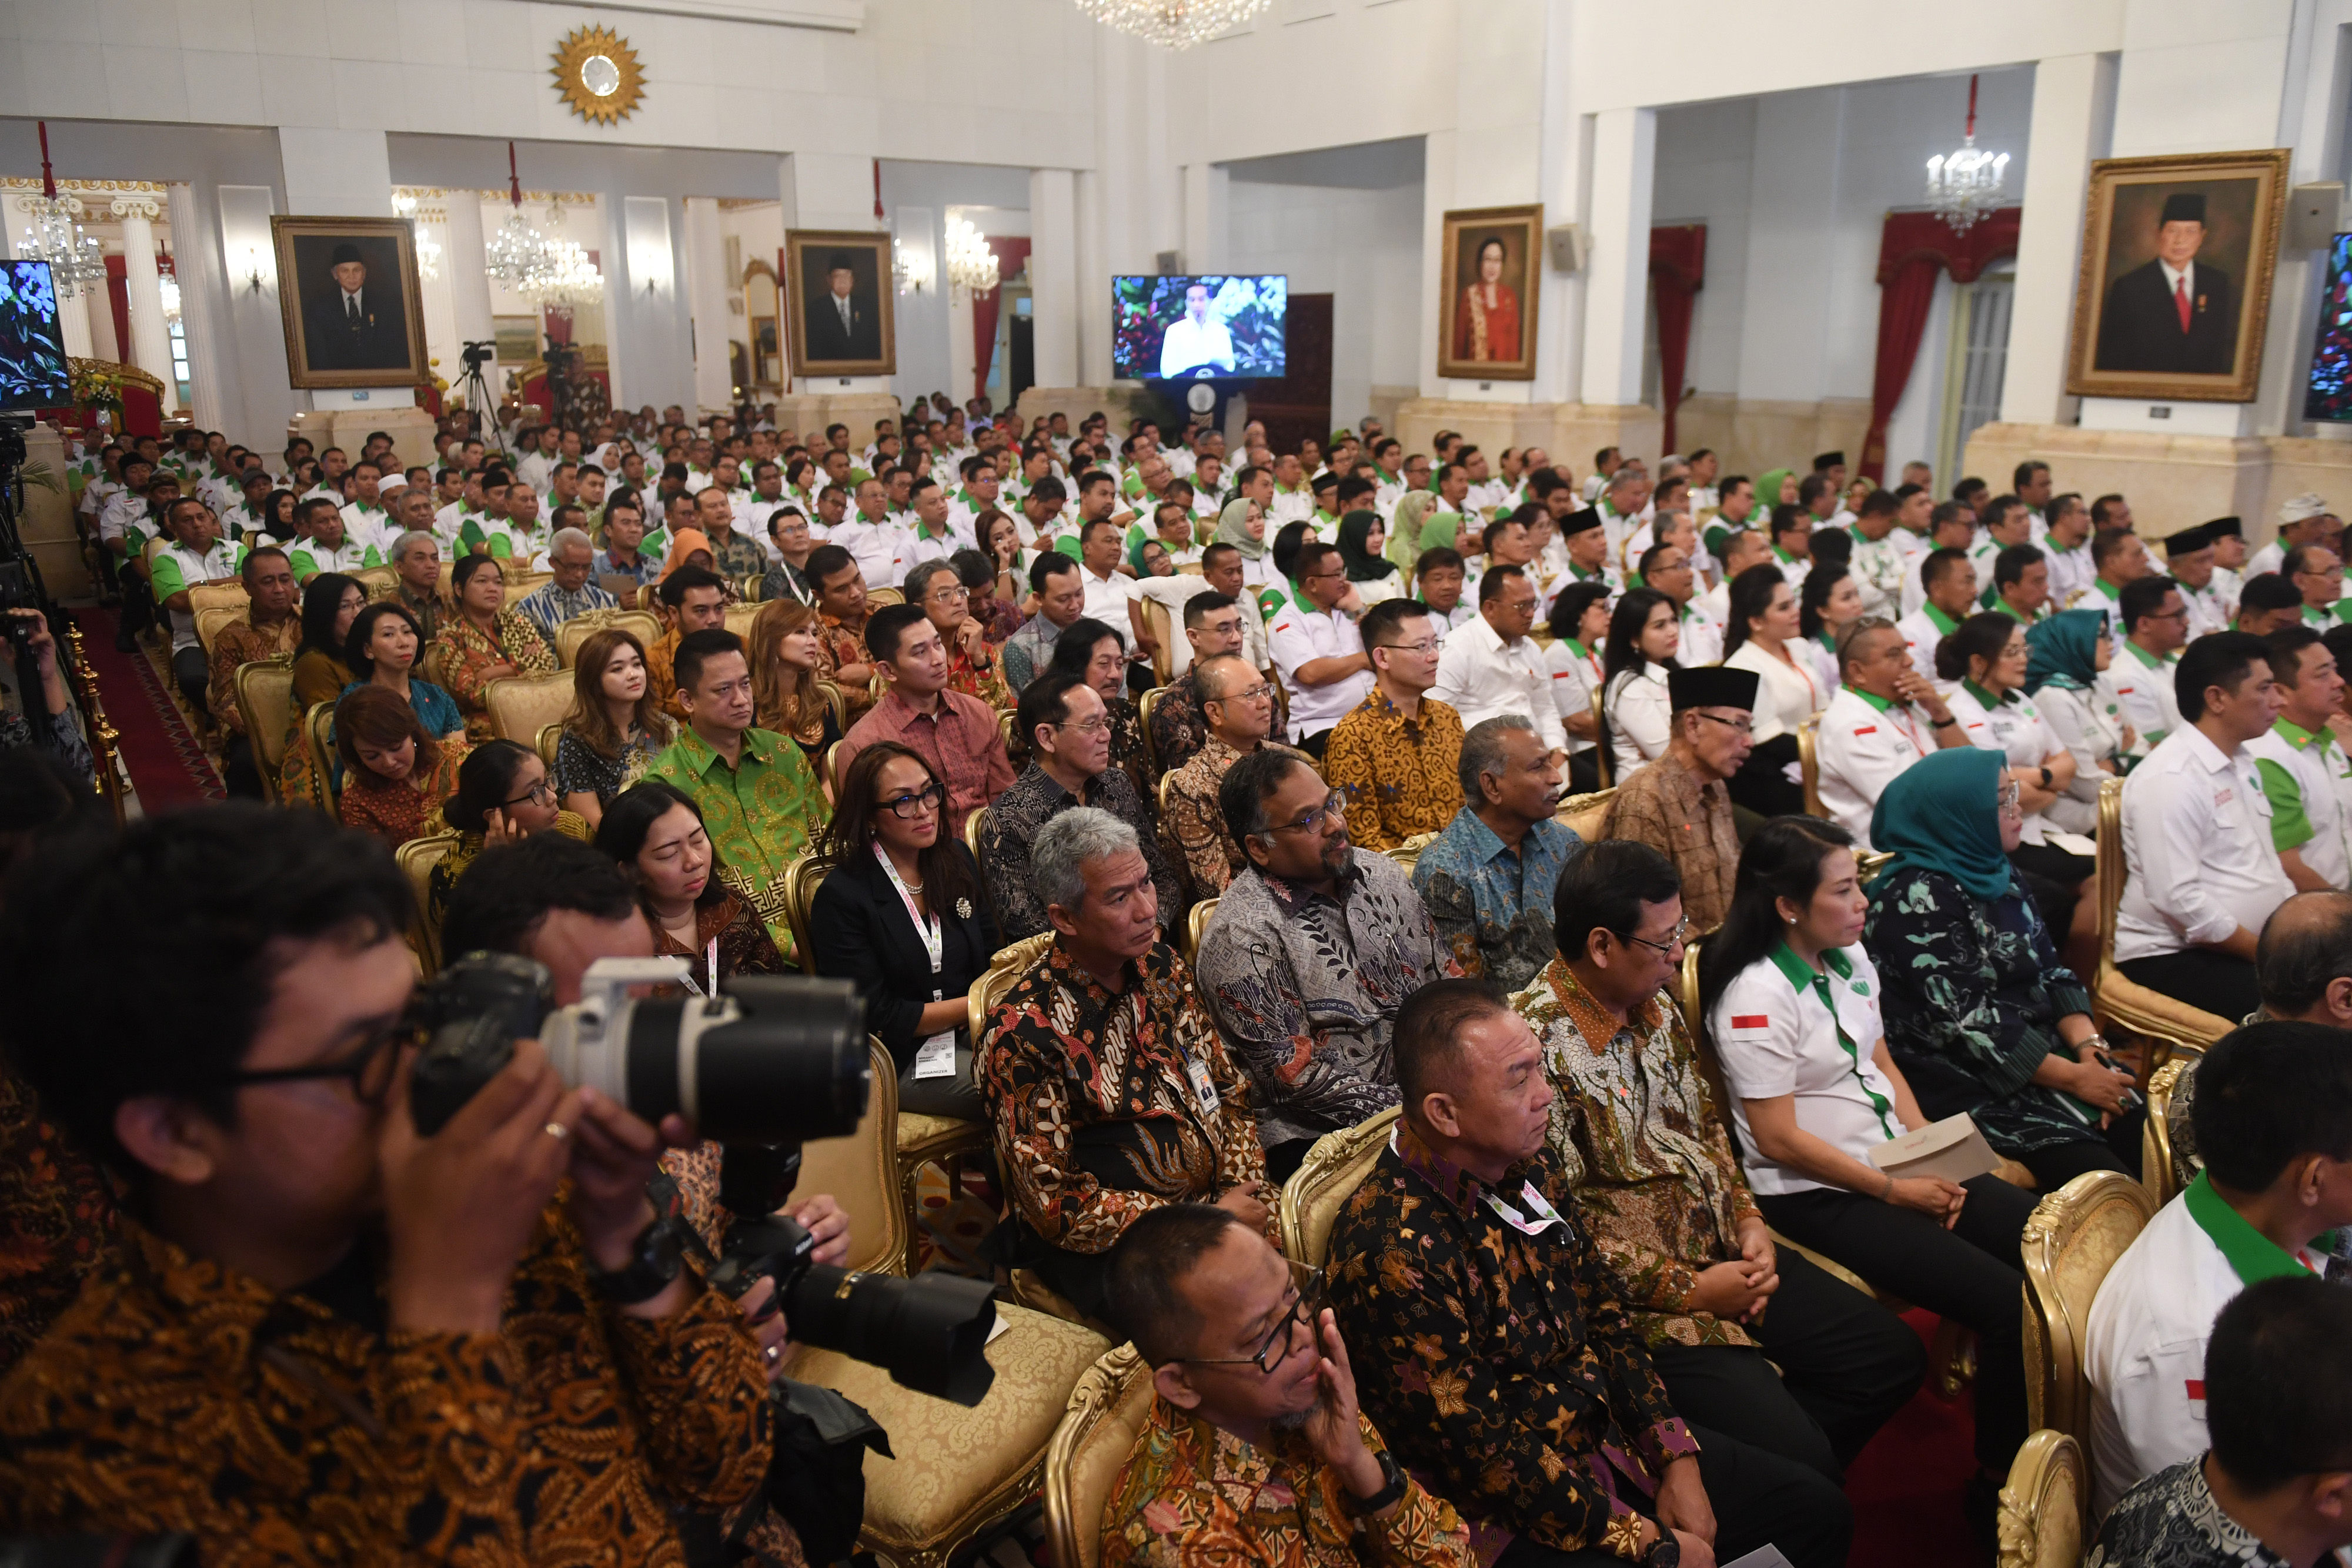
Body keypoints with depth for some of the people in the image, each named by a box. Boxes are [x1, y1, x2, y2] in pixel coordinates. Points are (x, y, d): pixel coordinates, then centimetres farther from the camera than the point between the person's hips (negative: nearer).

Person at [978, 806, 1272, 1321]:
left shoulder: (1159, 964, 5)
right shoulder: (1021, 1036, -16)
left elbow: (1230, 1091, 13)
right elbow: (1056, 1205, -14)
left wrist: (1248, 1195, -5)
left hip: (1218, 1198, 7)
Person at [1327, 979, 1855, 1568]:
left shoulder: (1533, 1166, -2)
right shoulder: (1394, 1255, -29)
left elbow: (1604, 1311, 8)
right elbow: (1485, 1452, -24)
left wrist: (1677, 1459, 0)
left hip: (1611, 1433, 8)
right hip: (1519, 1516, -8)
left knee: (1816, 1508, 11)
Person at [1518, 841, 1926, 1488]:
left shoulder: (1656, 1007, 6)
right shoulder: (1537, 1044, -24)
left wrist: (1748, 1221, 3)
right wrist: (1686, 1290, -17)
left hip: (1724, 1253, 9)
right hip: (1644, 1297, -9)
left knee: (1892, 1354, 9)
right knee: (1799, 1458, -18)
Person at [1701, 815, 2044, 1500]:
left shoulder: (1849, 958, 7)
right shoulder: (1757, 997, -19)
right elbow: (1779, 1140, -19)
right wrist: (1894, 1191, -14)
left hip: (1899, 1165, 9)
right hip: (1818, 1197, -8)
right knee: (2007, 1302, -17)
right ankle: (1997, 1483, 4)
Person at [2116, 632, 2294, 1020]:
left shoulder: (2242, 762, 15)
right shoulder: (2171, 780, -16)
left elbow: (2264, 866, 22)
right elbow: (2177, 899, -21)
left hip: (2249, 942, 9)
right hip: (2172, 958, -9)